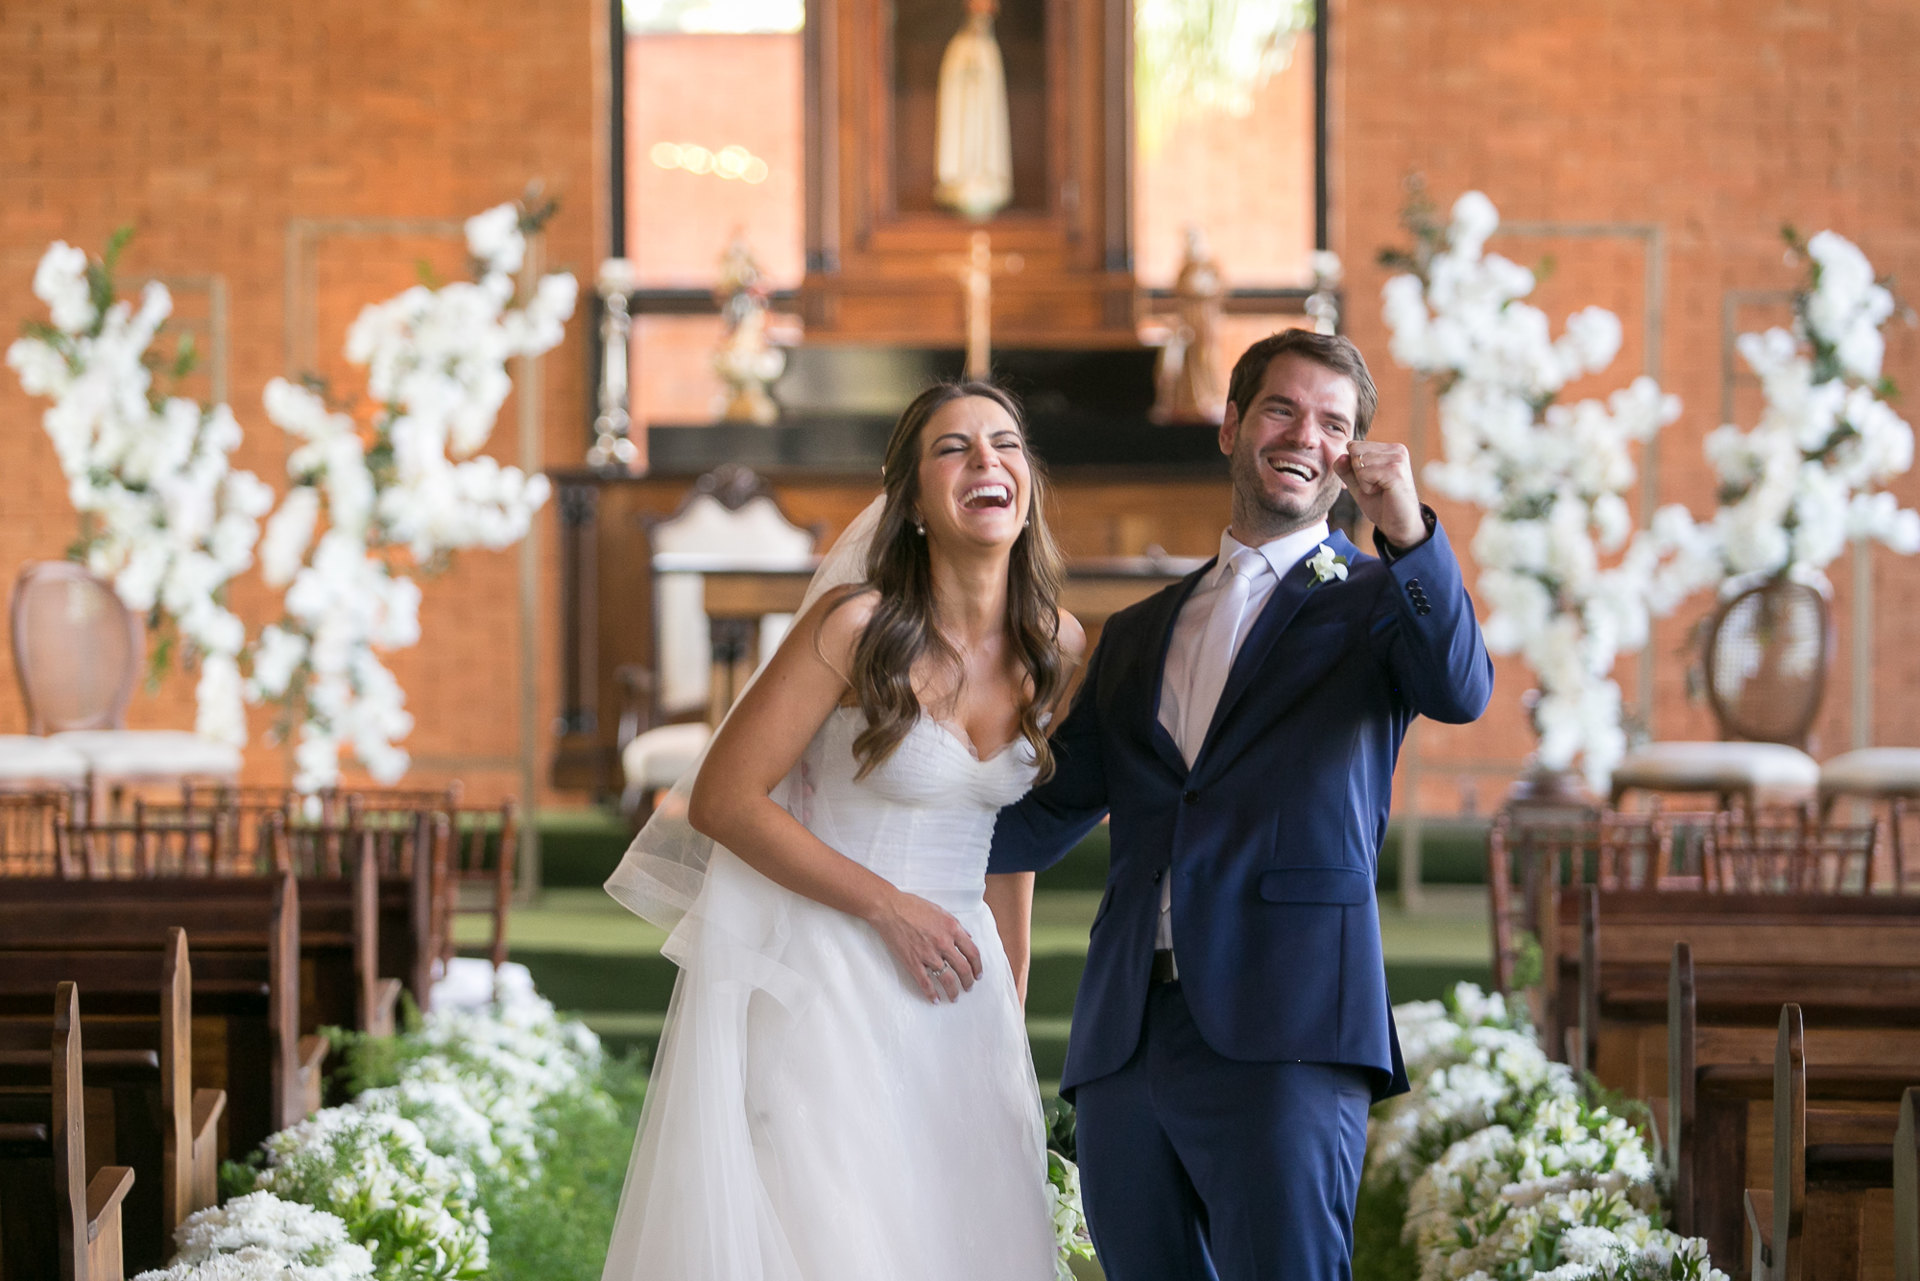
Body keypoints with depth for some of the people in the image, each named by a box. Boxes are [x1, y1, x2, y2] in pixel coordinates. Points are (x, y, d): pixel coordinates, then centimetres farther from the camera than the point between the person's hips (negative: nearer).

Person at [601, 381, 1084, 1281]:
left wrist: (1010, 1009, 14)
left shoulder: (1054, 646, 3)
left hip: (958, 980, 5)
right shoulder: (857, 625, -14)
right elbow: (722, 800, -13)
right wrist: (890, 907, -13)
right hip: (823, 980, -5)